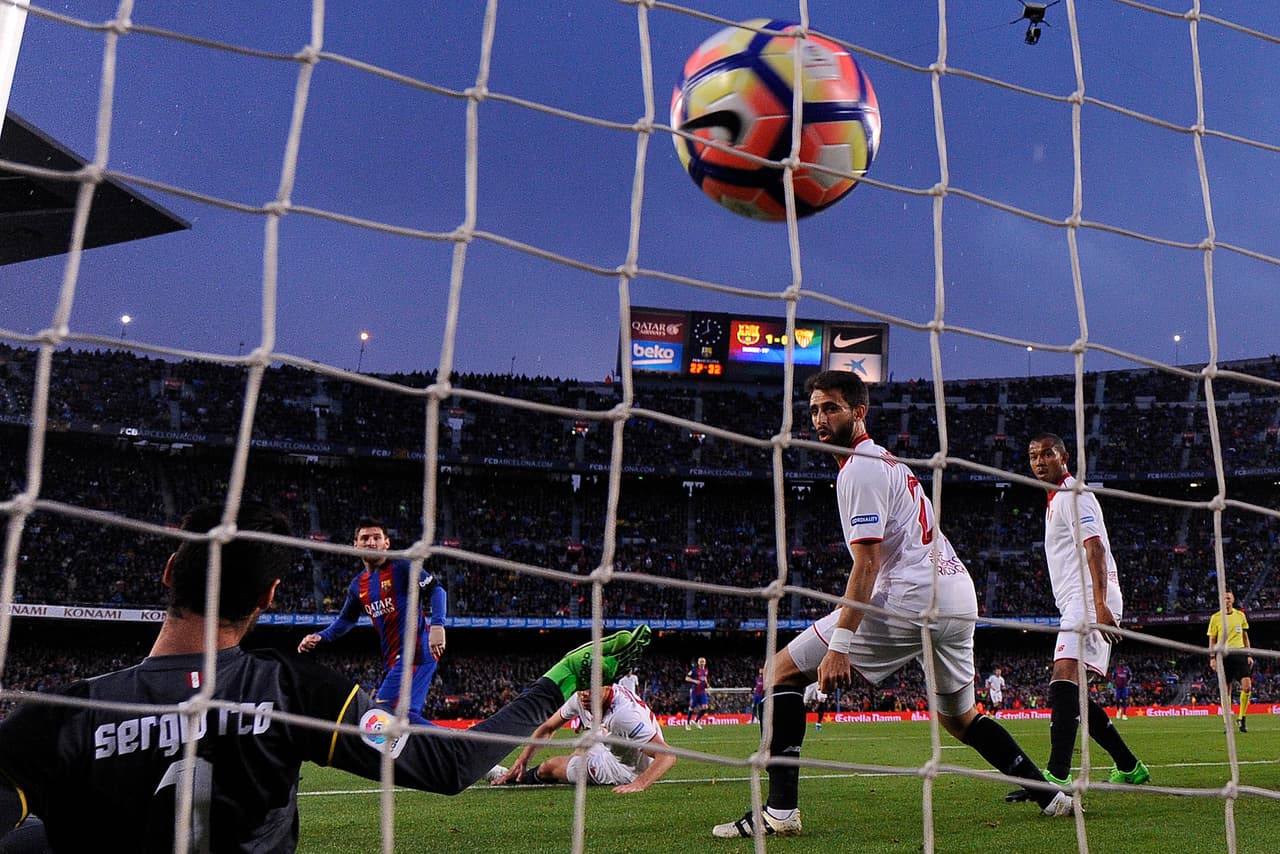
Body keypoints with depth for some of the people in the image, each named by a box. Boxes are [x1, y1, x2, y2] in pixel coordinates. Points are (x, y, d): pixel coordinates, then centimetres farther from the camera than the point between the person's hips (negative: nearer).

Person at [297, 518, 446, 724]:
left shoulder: (402, 568, -6)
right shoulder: (357, 585, 15)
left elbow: (437, 590, -10)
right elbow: (346, 620, 29)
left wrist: (437, 625, -23)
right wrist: (320, 637, 14)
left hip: (416, 651, -8)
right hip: (393, 659, 8)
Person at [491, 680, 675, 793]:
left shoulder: (625, 713, -38)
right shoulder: (581, 699, -15)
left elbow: (667, 756, -40)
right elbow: (548, 728, 1)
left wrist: (638, 785, -52)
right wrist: (520, 762, -5)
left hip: (627, 771, -6)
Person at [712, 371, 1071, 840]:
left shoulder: (860, 468, -6)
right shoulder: (889, 460, 24)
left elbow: (866, 564, -15)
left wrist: (839, 644, -19)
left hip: (910, 598, -10)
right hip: (959, 596, 10)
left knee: (784, 670, -5)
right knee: (958, 716, 28)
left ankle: (779, 809, -10)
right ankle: (1049, 793, 27)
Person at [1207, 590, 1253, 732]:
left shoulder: (1240, 615, 10)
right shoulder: (1216, 617, 3)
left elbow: (1245, 636, 17)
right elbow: (1212, 639, 5)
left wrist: (1249, 655, 10)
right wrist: (1212, 658, -4)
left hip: (1240, 653, 2)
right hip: (1224, 655, -2)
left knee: (1247, 686, -12)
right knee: (1226, 690, 0)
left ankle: (1241, 718, 2)